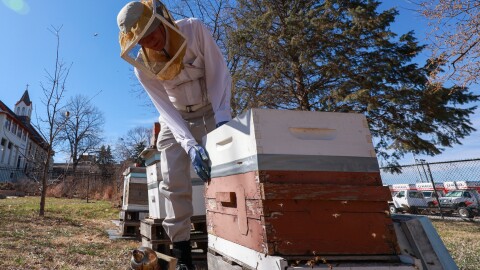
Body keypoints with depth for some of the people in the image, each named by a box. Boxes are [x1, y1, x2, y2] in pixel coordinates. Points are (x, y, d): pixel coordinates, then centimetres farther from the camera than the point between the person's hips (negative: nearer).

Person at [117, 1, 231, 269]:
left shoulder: (195, 30, -19)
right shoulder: (142, 66, -15)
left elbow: (219, 74, -19)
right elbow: (166, 110, -19)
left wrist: (223, 117, -32)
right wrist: (190, 145, -33)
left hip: (211, 110, -1)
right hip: (175, 119, 1)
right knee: (175, 184, -6)